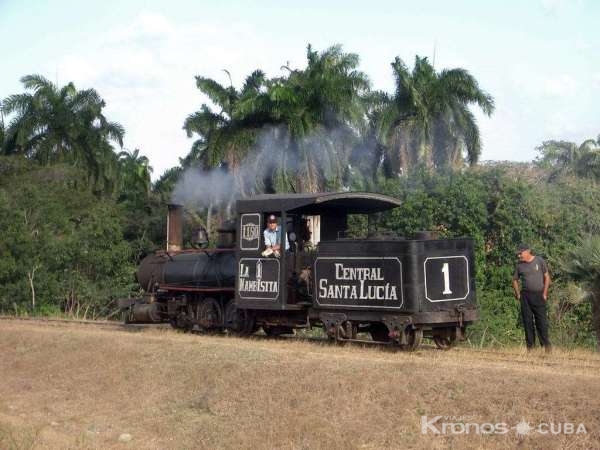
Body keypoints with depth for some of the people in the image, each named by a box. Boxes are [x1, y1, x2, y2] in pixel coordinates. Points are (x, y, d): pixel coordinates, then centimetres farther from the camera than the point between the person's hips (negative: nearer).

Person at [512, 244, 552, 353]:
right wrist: (518, 294, 7)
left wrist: (545, 293, -3)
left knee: (542, 320, -4)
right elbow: (515, 280, 17)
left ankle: (546, 345, 3)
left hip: (538, 295, -3)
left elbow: (547, 277, 3)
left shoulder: (539, 261, 0)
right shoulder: (519, 265, 7)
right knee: (527, 321, 4)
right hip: (525, 295, 3)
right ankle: (530, 346, 10)